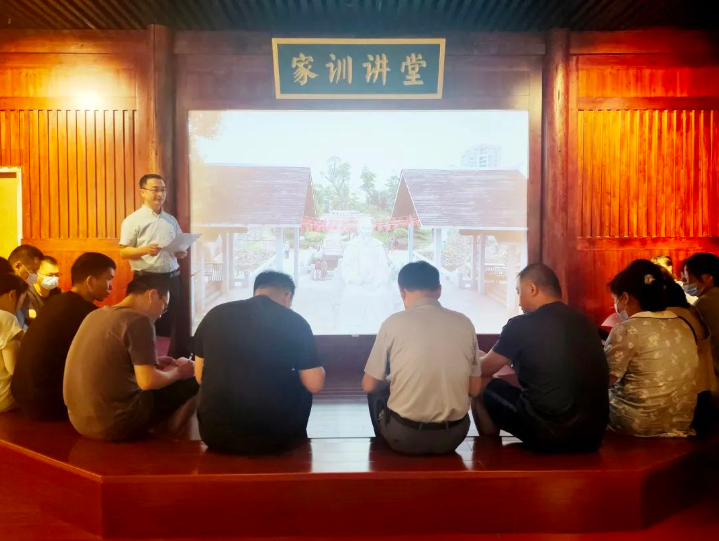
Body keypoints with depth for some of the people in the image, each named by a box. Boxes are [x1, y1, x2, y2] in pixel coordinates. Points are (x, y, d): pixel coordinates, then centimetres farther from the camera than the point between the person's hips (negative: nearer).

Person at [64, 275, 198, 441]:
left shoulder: (95, 315, 9)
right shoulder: (138, 321, -16)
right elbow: (148, 381, -21)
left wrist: (153, 363, 19)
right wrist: (177, 372, -2)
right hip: (115, 424, -8)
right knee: (190, 382, 5)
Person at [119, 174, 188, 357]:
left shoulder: (171, 220, 13)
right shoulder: (133, 220, -3)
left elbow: (180, 248, 19)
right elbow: (123, 252, -7)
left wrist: (182, 253, -4)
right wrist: (145, 250, -24)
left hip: (171, 278, 5)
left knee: (175, 322, 8)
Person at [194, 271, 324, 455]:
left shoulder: (215, 315, 3)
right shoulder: (294, 321, -6)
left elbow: (200, 376, 13)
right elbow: (315, 385, -4)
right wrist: (315, 368, 18)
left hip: (214, 434, 3)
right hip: (271, 437, -3)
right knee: (304, 386, 23)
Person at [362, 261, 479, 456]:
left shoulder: (394, 322, -10)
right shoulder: (464, 323, -1)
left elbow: (369, 385, -1)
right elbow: (474, 388, 6)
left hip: (404, 436, -3)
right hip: (453, 436, 3)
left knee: (376, 392, 27)